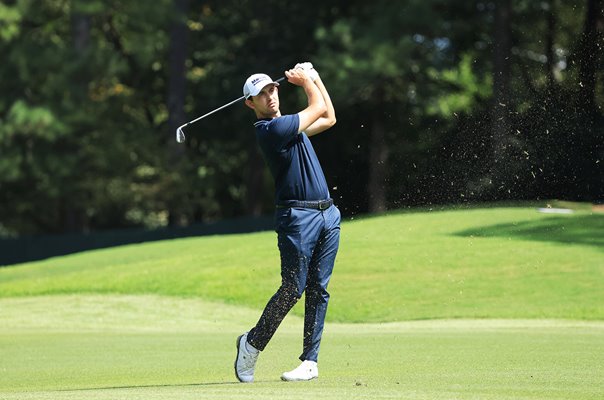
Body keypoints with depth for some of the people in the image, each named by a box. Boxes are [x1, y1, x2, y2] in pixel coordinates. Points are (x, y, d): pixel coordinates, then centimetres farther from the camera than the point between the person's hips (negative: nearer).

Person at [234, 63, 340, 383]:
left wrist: (314, 78, 26)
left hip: (327, 214, 8)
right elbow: (319, 108, -3)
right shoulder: (271, 129, -11)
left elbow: (328, 118, 31)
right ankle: (252, 344, 8)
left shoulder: (289, 125, 19)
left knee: (318, 291, 3)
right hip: (297, 217, -8)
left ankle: (310, 361, 5)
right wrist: (305, 80, 13)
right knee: (293, 289, -10)